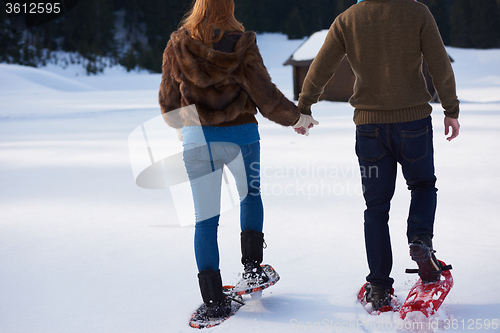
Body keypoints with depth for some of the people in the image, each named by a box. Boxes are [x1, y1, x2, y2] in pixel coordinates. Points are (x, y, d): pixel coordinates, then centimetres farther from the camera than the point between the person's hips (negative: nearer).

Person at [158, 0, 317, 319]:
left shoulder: (177, 47, -1)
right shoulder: (242, 45, -8)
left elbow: (168, 103, 7)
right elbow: (266, 97, -8)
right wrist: (296, 117, 9)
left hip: (197, 140, 1)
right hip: (240, 136, -1)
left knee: (206, 218, 7)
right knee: (251, 194, 27)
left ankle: (213, 297, 5)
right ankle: (252, 264, 18)